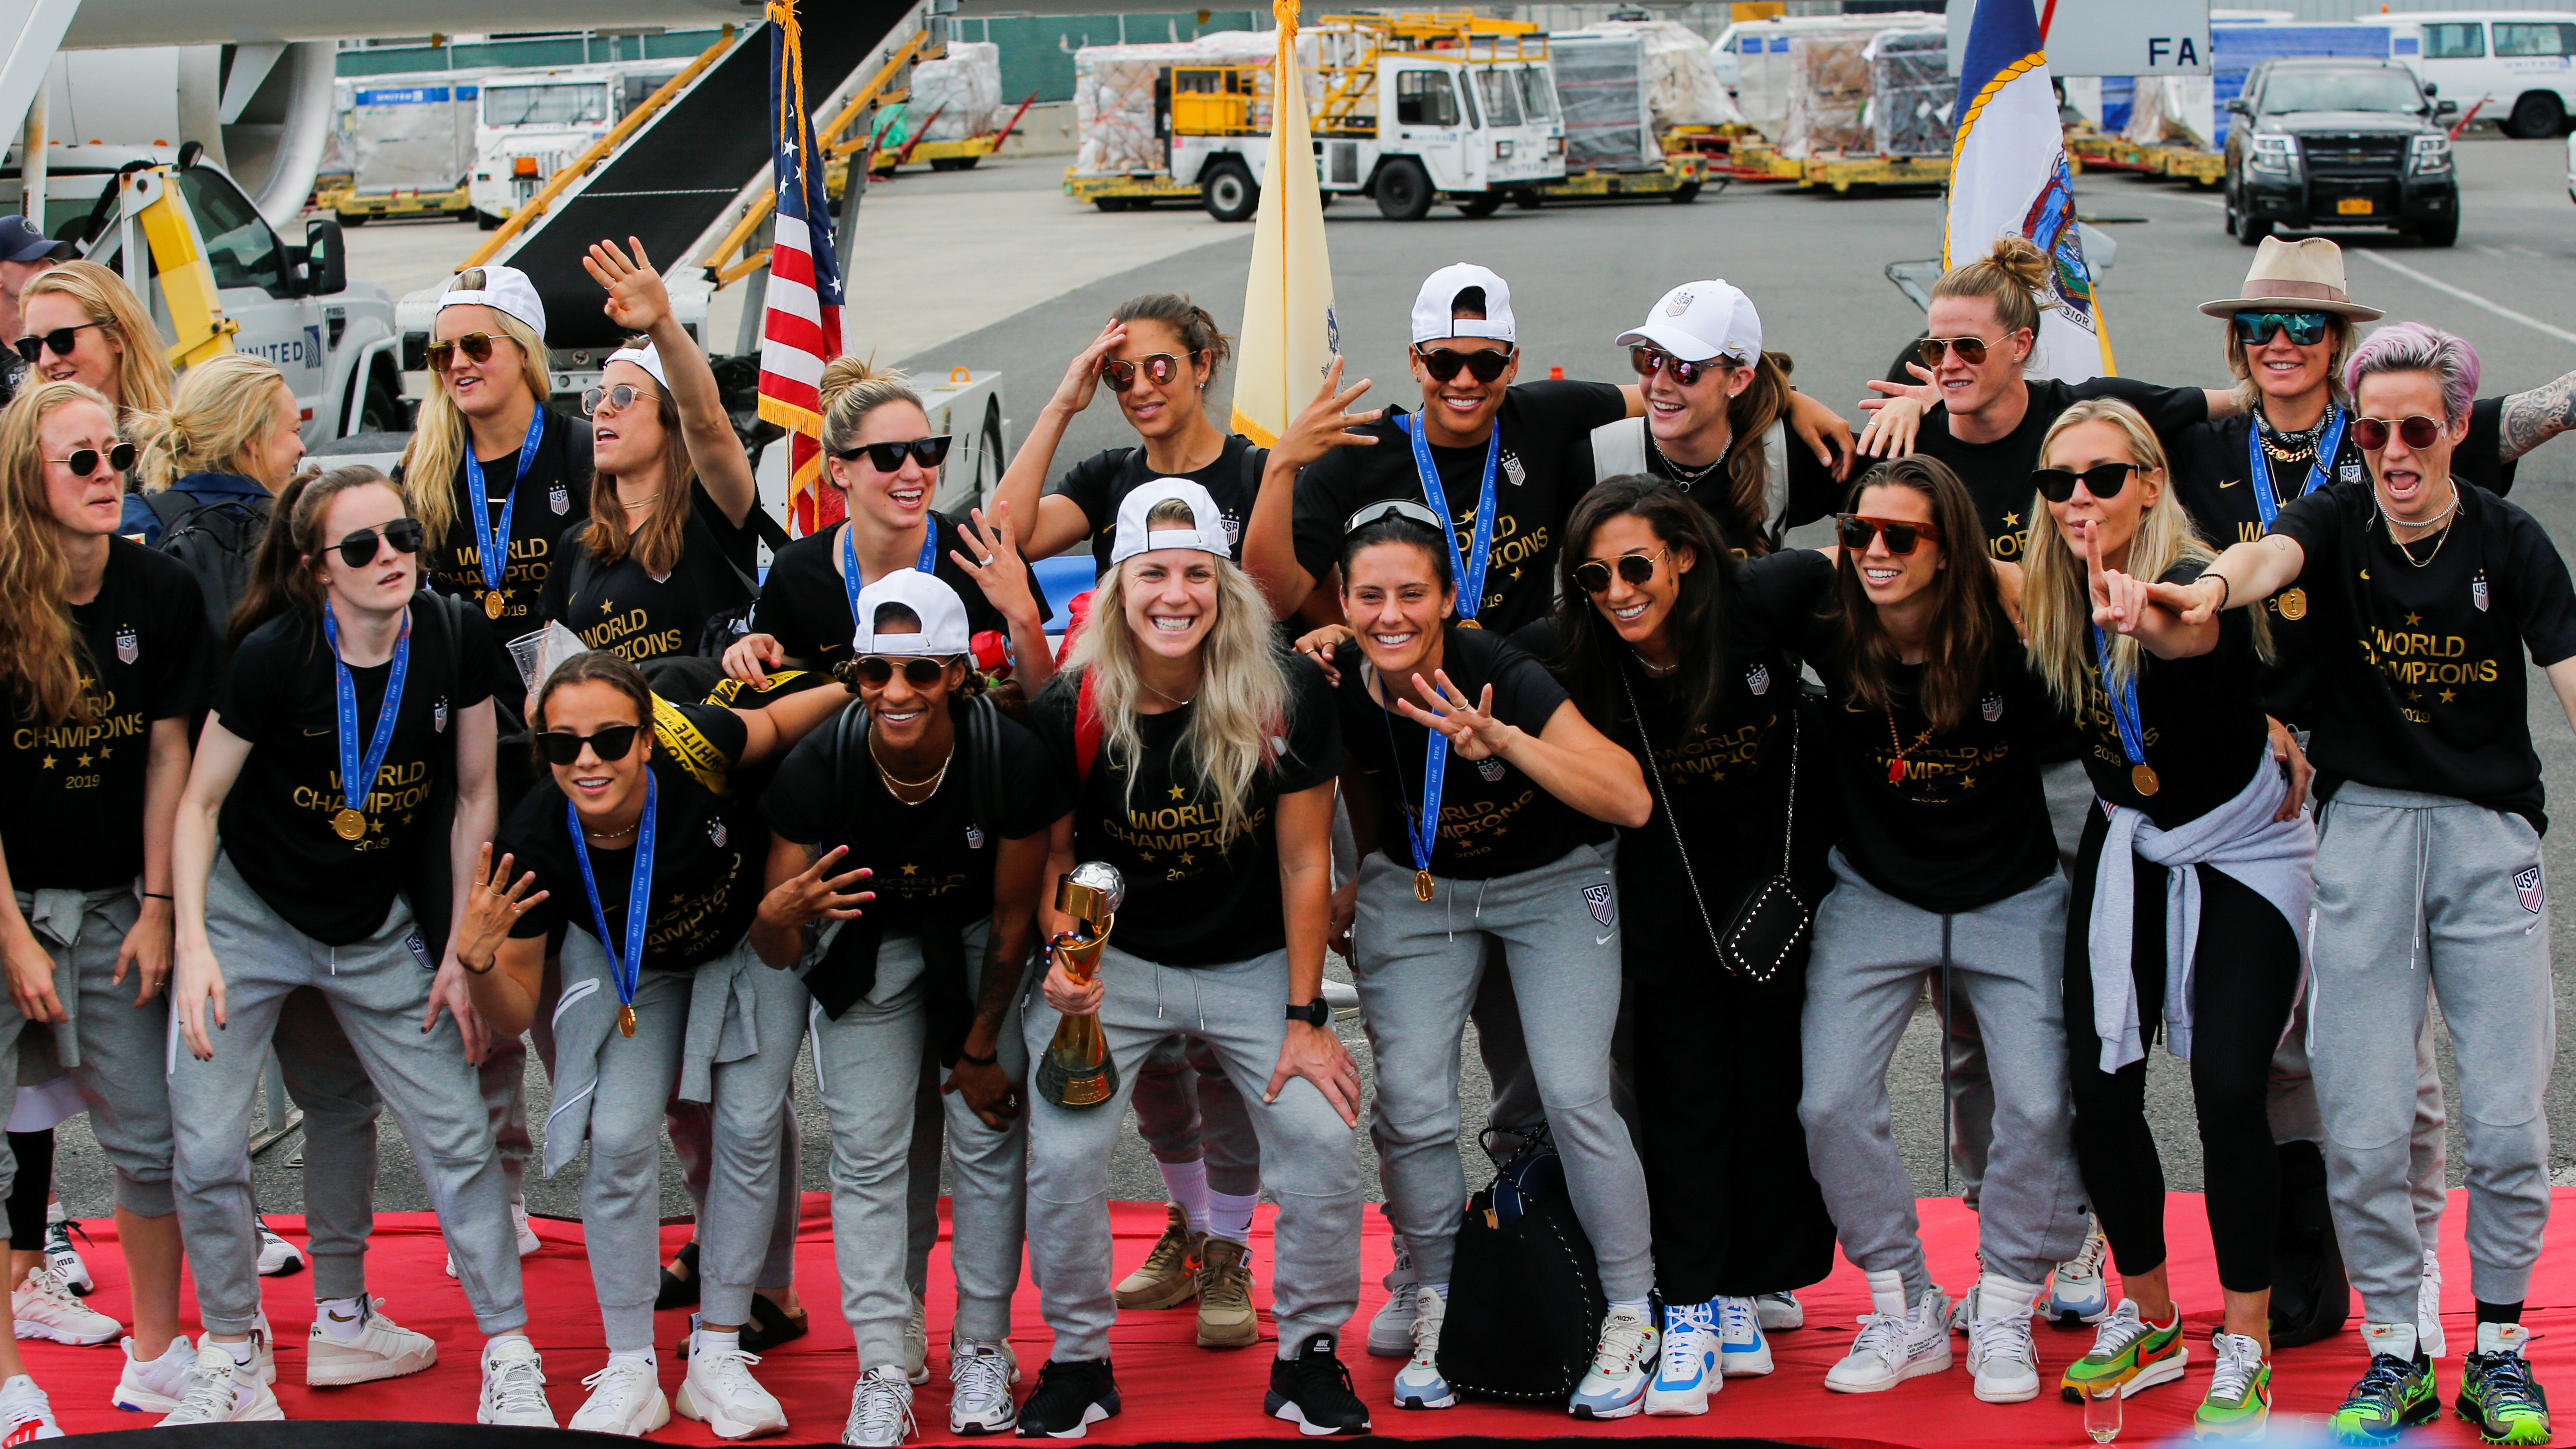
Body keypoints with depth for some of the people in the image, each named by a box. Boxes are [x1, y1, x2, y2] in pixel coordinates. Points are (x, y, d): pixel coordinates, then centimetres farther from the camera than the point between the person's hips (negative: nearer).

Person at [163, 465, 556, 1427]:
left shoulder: (456, 642, -12)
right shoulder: (275, 655, -20)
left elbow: (474, 796, 0)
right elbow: (200, 802, -9)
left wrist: (459, 949, -1)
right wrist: (193, 943, -18)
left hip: (382, 930, 2)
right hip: (250, 915, -2)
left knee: (457, 1133, -1)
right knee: (207, 1150, -7)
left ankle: (509, 1357, 12)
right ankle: (231, 1357, 15)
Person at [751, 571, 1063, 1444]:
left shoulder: (1011, 762, -33)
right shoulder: (817, 771, -31)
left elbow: (1013, 919, -16)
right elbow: (777, 954, -24)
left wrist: (981, 1047, -6)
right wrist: (779, 915, -50)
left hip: (978, 942, -1)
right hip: (869, 946, 1)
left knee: (988, 1137, -2)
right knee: (866, 1150, -4)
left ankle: (982, 1348, 13)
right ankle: (882, 1371, 1)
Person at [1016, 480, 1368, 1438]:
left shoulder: (1284, 697, -16)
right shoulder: (1073, 710, -16)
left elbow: (1304, 861, -9)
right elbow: (1053, 854, -2)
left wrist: (1306, 1017, -9)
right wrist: (1065, 956, -22)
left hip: (1252, 962, 0)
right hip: (1116, 961, 0)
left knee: (1323, 1143, -15)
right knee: (1060, 1158, -14)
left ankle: (1309, 1352, 7)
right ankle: (1078, 1359, 9)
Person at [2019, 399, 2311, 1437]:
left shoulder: (2191, 582, -27)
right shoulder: (2050, 600, -8)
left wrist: (2143, 620, -72)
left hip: (2245, 852, -5)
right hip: (2128, 850, 5)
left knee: (2227, 1090, -15)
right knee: (2100, 1090, -1)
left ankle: (2245, 1350, -1)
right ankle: (2148, 1319, 21)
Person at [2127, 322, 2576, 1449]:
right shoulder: (2338, 522, -2)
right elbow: (2271, 556, -25)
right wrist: (2214, 588, -48)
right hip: (2364, 824, 0)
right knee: (2361, 1124, -2)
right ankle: (2394, 1354, 14)